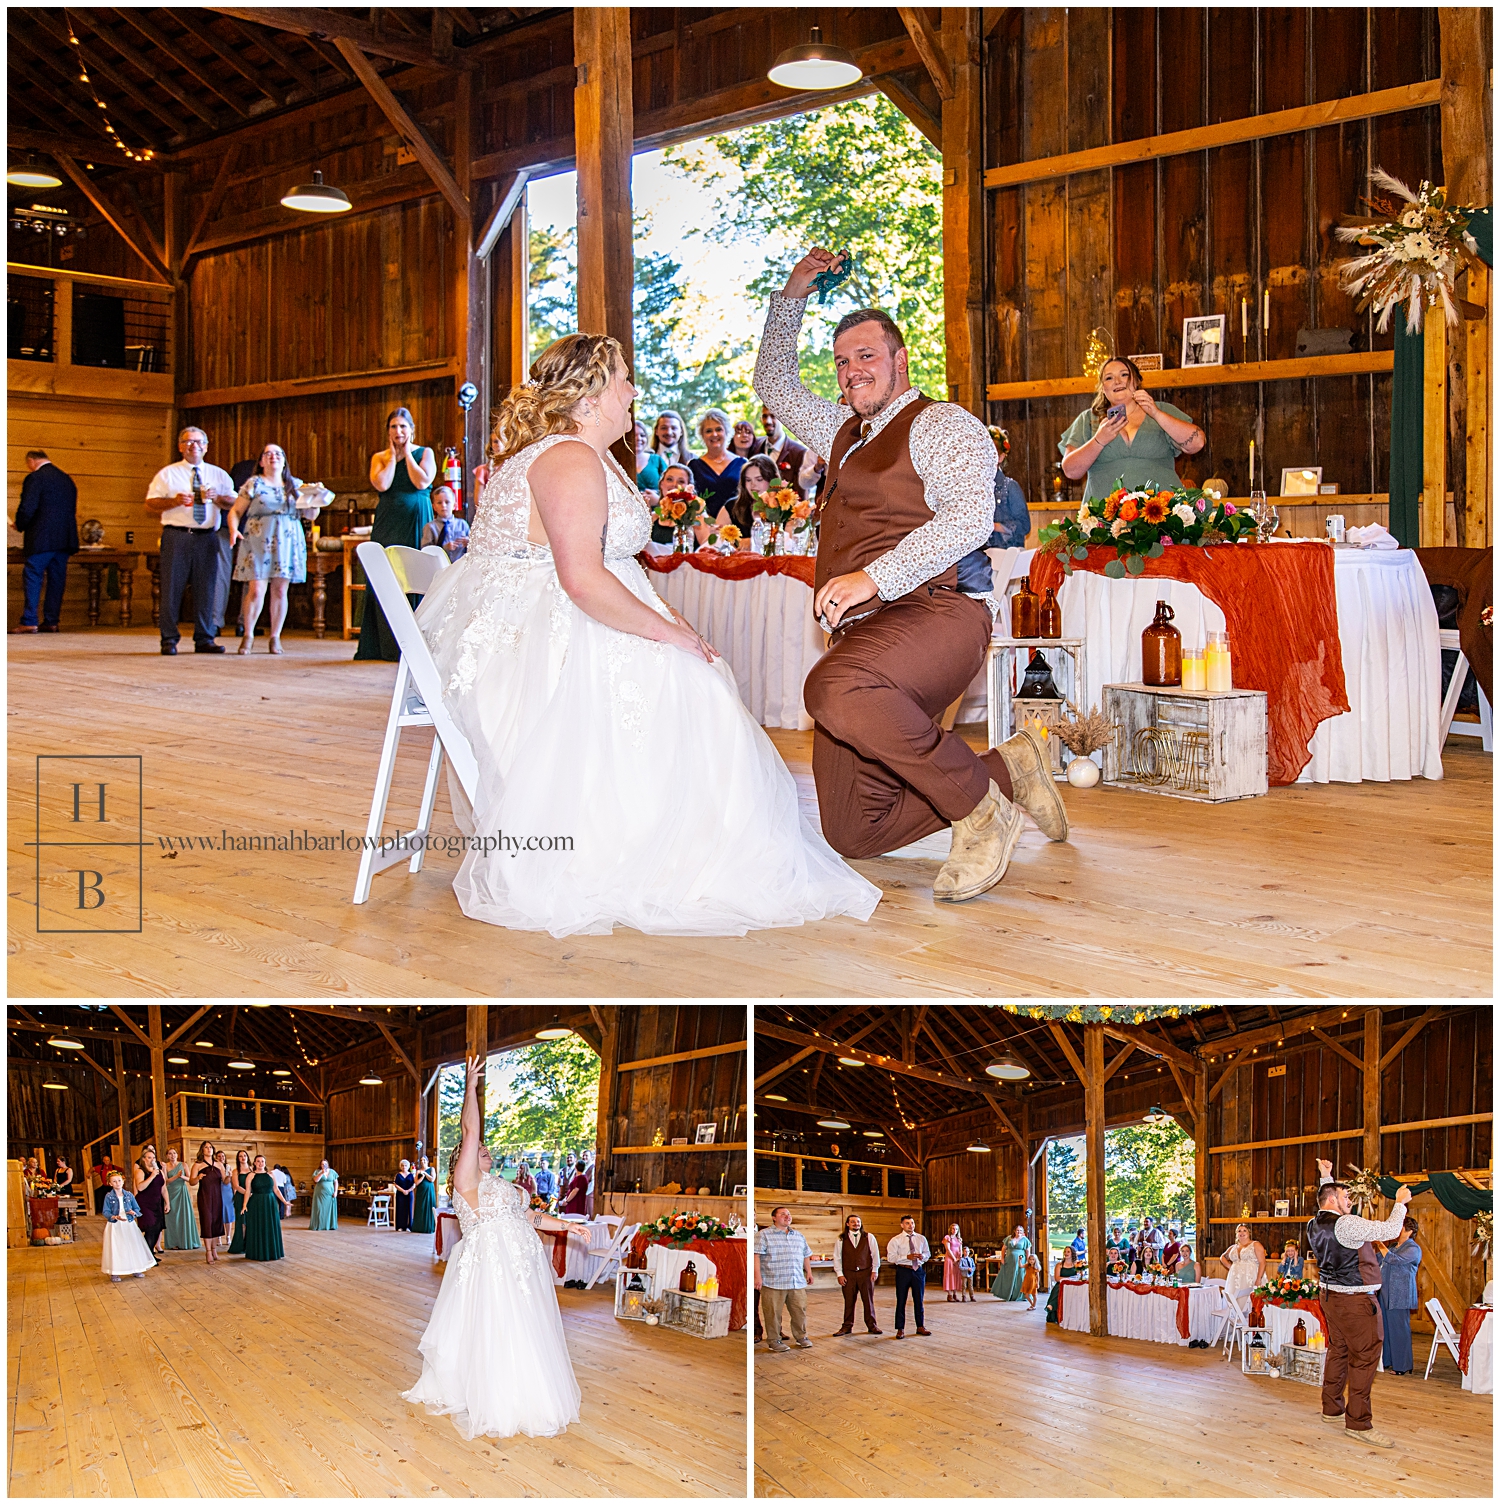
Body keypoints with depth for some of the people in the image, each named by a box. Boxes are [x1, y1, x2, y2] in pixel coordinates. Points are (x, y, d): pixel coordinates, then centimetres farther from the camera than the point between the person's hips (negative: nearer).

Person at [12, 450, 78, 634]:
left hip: (42, 538, -7)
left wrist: (19, 526, 4)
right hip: (65, 539, 7)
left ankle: (29, 622, -8)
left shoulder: (35, 478, -7)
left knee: (32, 578, -3)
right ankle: (52, 621, 9)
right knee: (56, 579, 9)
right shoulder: (67, 479, 15)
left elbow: (27, 508, -14)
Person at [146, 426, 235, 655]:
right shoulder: (167, 474, 8)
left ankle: (204, 639, 9)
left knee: (206, 588, 2)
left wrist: (217, 498, -9)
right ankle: (169, 640, 1)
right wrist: (174, 501, -12)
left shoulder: (218, 475, 15)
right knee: (172, 587, -4)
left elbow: (234, 502, 11)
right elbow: (150, 504, 4)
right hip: (176, 537, -2)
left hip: (207, 537, 2)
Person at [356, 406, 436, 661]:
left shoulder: (425, 453, 6)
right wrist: (392, 456, 0)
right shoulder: (380, 457, 11)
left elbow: (422, 482, -11)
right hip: (388, 523, 2)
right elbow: (382, 484, -7)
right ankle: (389, 646, 3)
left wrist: (407, 454, -3)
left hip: (417, 523, -2)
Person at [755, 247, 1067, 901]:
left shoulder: (942, 424, 2)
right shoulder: (844, 433, 26)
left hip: (934, 611, -8)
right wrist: (790, 298, 28)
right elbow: (775, 385, 41)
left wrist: (873, 577, -24)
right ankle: (1003, 770, 13)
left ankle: (979, 802, -22)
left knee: (836, 688, -41)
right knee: (853, 834, -3)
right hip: (859, 629, 8)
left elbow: (969, 516, -15)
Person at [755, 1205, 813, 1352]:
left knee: (800, 1311, 6)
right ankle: (774, 1341, 9)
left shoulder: (798, 1235, 19)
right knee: (773, 1313, -3)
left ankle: (801, 1337, 22)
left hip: (798, 1283, 5)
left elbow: (806, 1255, 26)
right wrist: (758, 1276, -15)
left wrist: (809, 1272, 19)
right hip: (773, 1283, -5)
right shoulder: (764, 1234, -1)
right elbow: (757, 1255, -8)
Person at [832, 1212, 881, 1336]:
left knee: (868, 1300, 4)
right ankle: (847, 1326, 11)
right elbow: (837, 1257, 5)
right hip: (848, 1274, 0)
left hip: (866, 1272, 0)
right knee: (849, 1301, 2)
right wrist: (839, 1274, -1)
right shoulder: (841, 1239, 3)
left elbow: (875, 1254, 7)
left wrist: (875, 1270, 1)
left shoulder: (869, 1237, 4)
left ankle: (871, 1325, 14)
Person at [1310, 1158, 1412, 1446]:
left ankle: (1332, 1409, 26)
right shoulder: (1347, 1225, -21)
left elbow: (1331, 1201, 27)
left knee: (1338, 1350, 18)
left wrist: (1326, 1178, 30)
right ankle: (1358, 1423, -4)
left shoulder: (1314, 1225, 5)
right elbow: (1389, 1231, -19)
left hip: (1330, 1294, 9)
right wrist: (1400, 1203, -5)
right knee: (1365, 1356, -5)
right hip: (1354, 1300, -9)